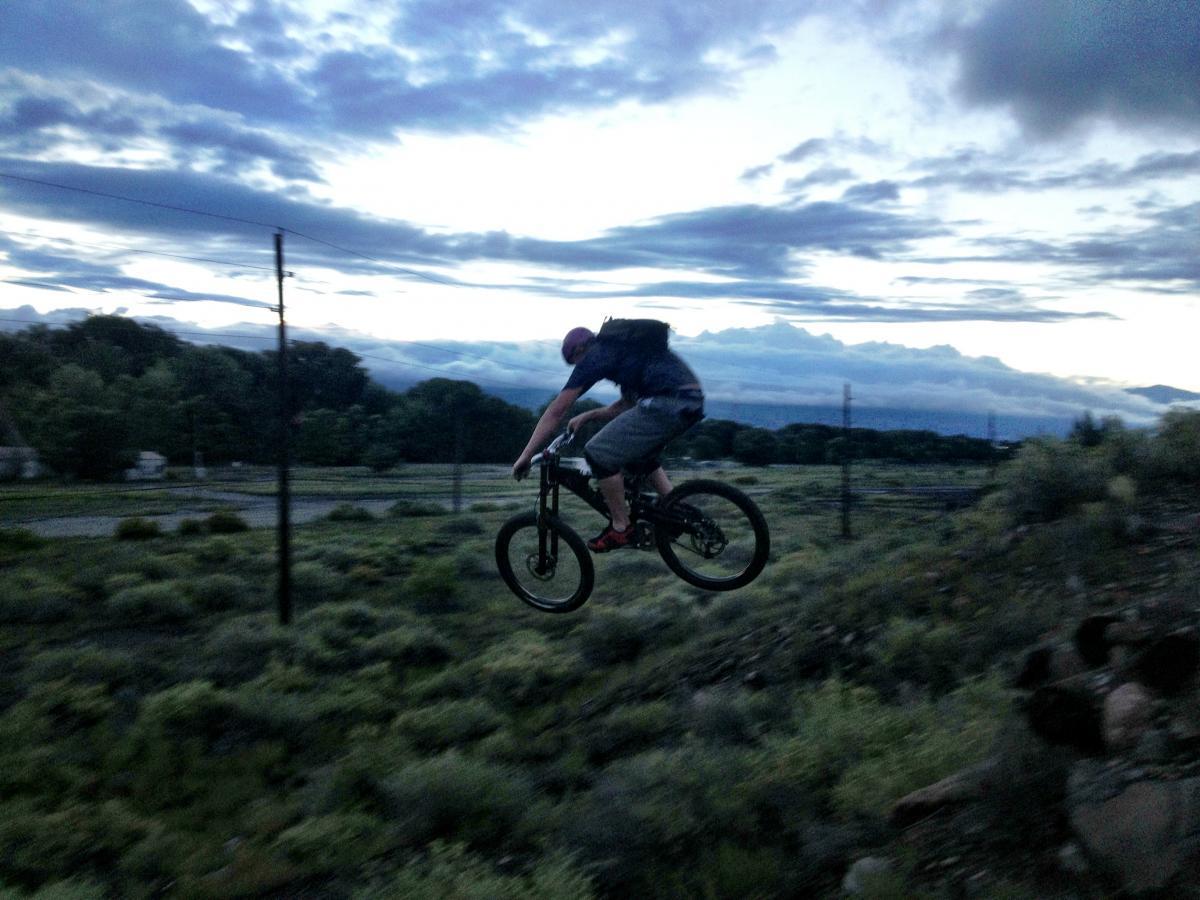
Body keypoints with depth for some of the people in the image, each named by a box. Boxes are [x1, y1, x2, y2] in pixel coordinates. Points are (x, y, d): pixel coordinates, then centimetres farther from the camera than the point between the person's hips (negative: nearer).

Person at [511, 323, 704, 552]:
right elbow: (627, 405, 36)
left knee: (599, 454, -1)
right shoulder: (621, 349, 30)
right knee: (639, 450, 31)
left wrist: (526, 455, 9)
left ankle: (621, 528, 9)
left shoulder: (595, 355, 4)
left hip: (666, 402, -10)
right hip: (692, 402, 10)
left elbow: (557, 410, 5)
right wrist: (588, 416, 33)